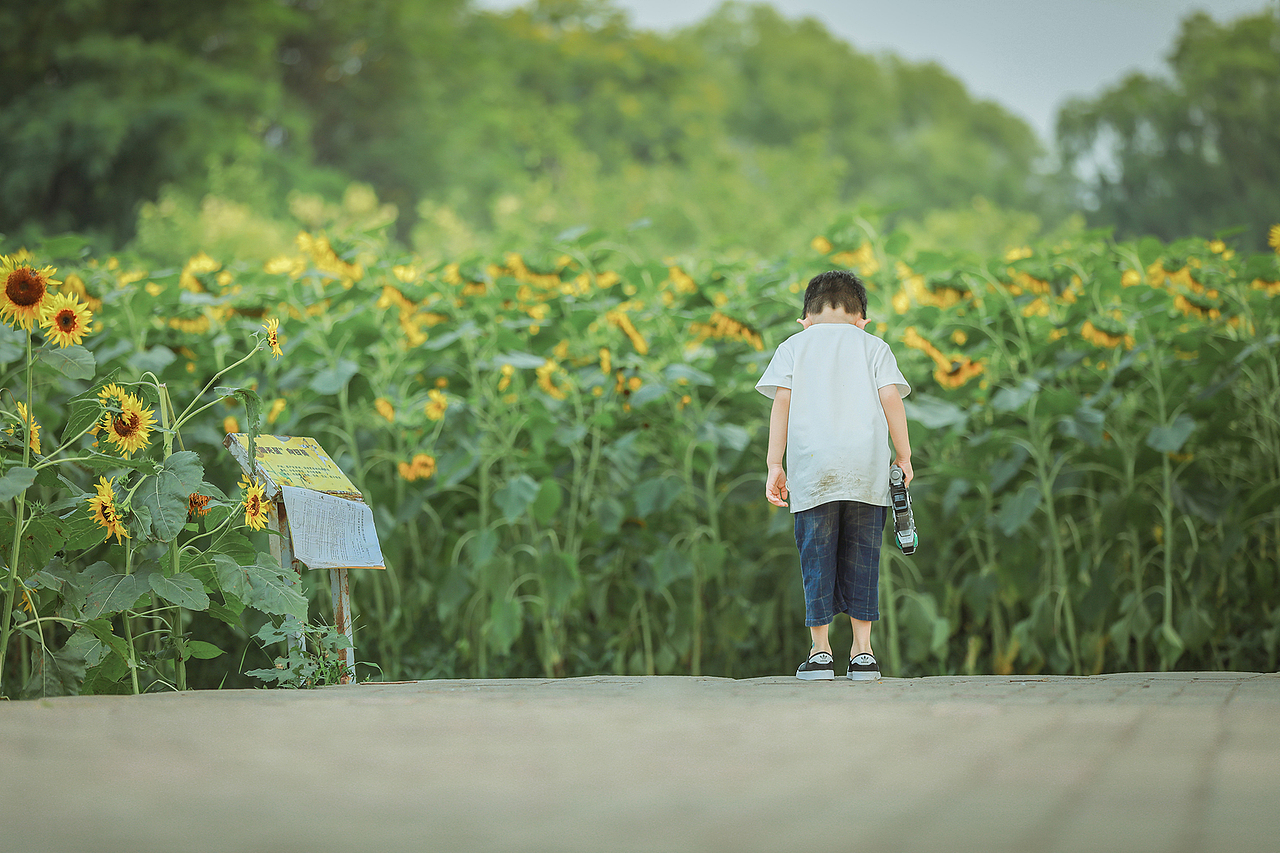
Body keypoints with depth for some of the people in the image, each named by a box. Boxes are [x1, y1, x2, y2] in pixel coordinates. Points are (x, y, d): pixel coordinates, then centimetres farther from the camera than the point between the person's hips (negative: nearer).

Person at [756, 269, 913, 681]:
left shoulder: (793, 346, 16)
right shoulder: (874, 346, 16)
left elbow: (782, 401, 4)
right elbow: (890, 398, 3)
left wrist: (774, 465, 3)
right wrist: (904, 456, 8)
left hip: (812, 465, 0)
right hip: (867, 467, 1)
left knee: (817, 555, 4)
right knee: (862, 555, 6)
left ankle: (820, 651, 4)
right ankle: (862, 652, 4)